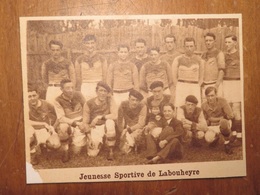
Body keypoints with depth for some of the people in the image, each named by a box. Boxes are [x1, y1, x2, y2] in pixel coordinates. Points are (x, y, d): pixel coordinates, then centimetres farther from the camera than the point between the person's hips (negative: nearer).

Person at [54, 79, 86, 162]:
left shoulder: (78, 95, -4)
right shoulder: (58, 100, -12)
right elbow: (61, 118, -17)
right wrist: (76, 123, -25)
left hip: (80, 125, 2)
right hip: (67, 124, -2)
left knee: (76, 151, -11)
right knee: (62, 127, -40)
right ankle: (65, 151, -14)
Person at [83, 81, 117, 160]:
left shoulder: (109, 99, -11)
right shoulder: (89, 104, -12)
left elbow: (115, 115, -20)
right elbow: (85, 122, -7)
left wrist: (99, 117, -25)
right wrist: (90, 138, -14)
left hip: (106, 126, 0)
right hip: (94, 128, 0)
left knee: (110, 122, -37)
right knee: (92, 154, -15)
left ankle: (111, 151, -18)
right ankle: (99, 142, 23)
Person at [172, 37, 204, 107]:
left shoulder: (199, 60, 10)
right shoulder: (178, 59, 7)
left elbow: (201, 77, 14)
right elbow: (174, 76, 8)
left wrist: (197, 87, 5)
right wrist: (178, 88, 2)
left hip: (195, 88, 1)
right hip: (181, 87, -1)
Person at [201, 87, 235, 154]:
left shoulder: (222, 101, -18)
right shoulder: (204, 106, -7)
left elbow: (231, 115, -20)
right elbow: (206, 120, 3)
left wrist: (216, 119, -16)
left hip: (224, 122, -2)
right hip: (213, 126, 3)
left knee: (223, 122, -41)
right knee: (208, 138, -30)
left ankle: (227, 142, -12)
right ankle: (216, 137, 13)